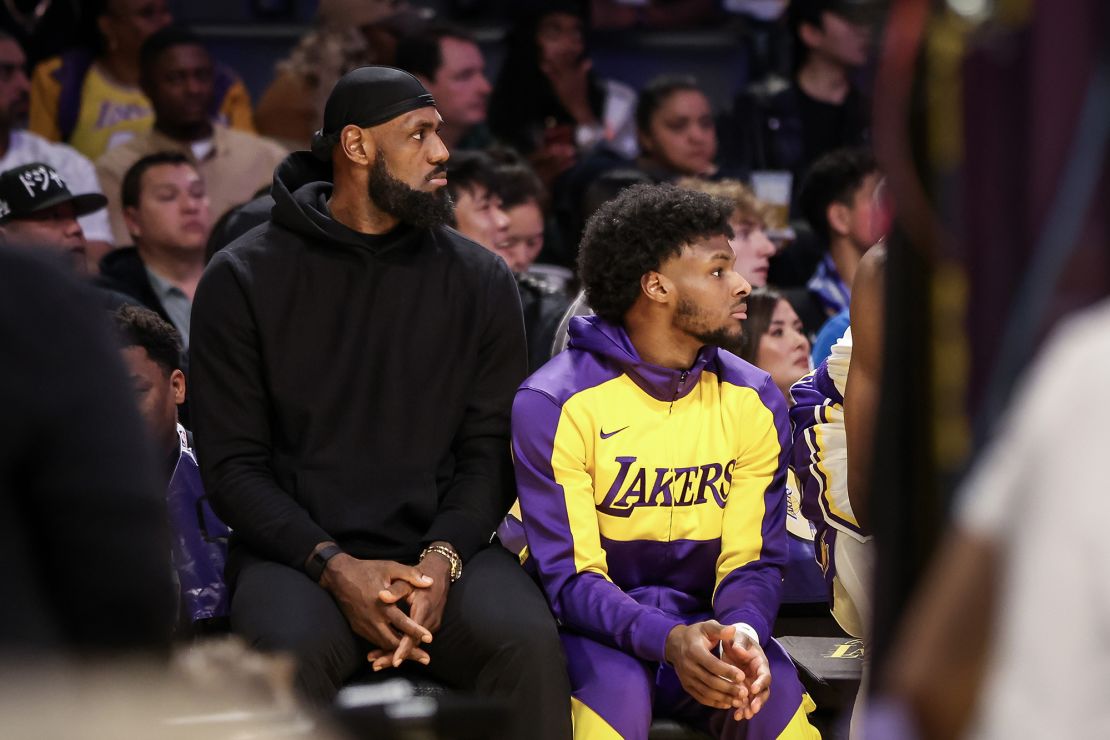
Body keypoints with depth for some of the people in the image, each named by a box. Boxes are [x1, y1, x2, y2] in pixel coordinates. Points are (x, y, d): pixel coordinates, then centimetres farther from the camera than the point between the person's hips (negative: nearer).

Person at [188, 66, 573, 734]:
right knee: (289, 651, -36)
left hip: (443, 547, 2)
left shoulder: (480, 278, 10)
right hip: (297, 549, -2)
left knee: (528, 641, -30)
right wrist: (335, 567, -16)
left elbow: (490, 449, 6)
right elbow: (232, 465, -1)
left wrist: (441, 560, -14)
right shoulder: (244, 279, 3)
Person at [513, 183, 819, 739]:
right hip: (594, 631, -3)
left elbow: (752, 559, 0)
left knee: (777, 694, -29)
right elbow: (571, 575, -16)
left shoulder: (753, 401, 2)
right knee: (618, 688, -36)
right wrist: (668, 640, -35)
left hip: (704, 623, 3)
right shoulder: (554, 404, -12)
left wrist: (741, 632, -25)